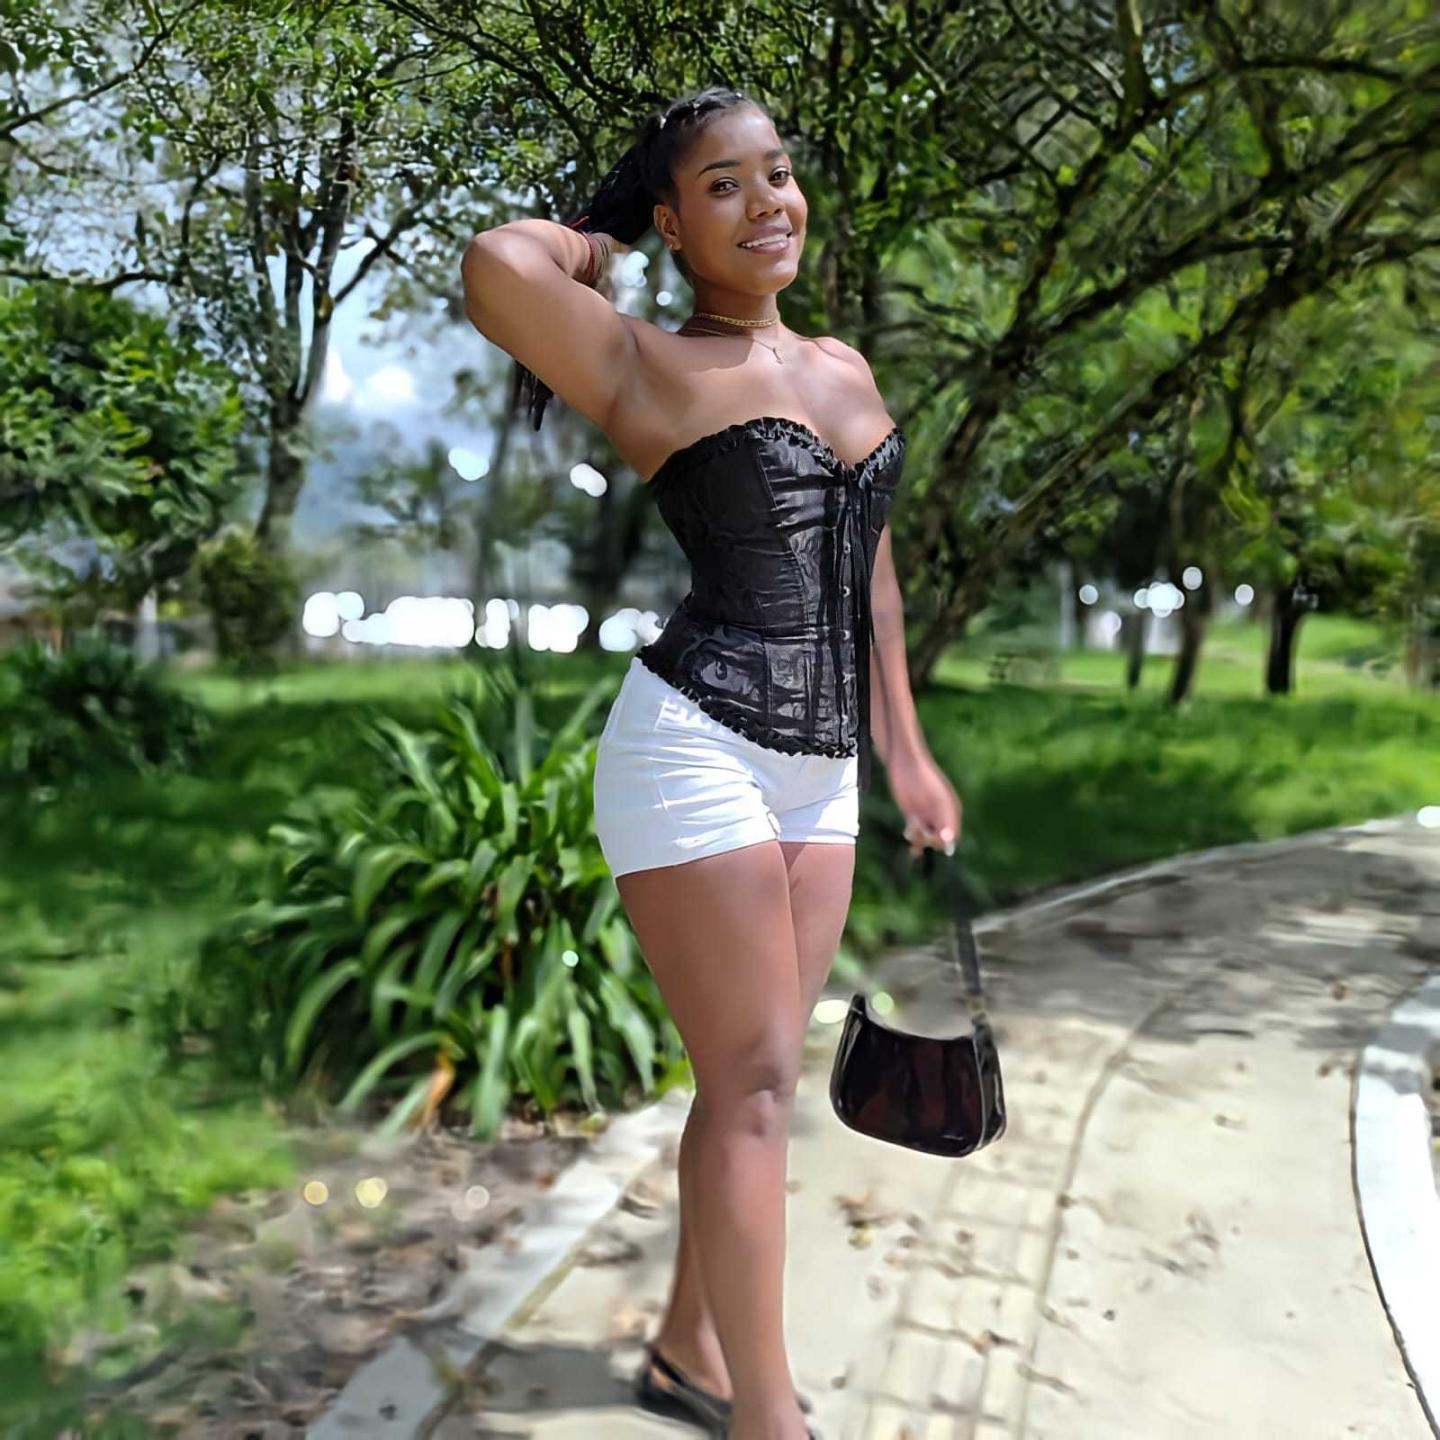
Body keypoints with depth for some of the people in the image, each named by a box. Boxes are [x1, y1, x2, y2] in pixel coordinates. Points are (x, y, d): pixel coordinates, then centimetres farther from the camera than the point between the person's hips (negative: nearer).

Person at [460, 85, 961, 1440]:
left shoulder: (845, 370, 15)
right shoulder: (649, 368, -4)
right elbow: (498, 266, -22)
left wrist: (903, 749, 19)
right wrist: (589, 247, 1)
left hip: (818, 767, 7)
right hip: (694, 750, -7)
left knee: (757, 1072, 14)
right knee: (753, 1077, -3)